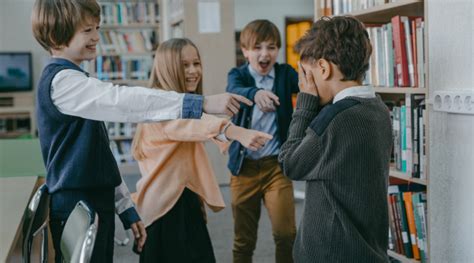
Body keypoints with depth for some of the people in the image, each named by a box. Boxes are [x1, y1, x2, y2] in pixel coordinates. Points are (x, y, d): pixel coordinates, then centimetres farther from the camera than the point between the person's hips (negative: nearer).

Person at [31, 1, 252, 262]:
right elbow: (125, 102, -29)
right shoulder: (61, 80, -14)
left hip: (97, 202, 9)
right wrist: (201, 103, -34)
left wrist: (126, 208, 15)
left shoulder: (73, 80, 16)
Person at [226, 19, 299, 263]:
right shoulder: (238, 74, 0)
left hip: (276, 164, 0)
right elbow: (234, 91, -23)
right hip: (244, 166, 1)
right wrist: (255, 93, -46)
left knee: (285, 232, -8)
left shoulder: (285, 73, 3)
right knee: (243, 238, 11)